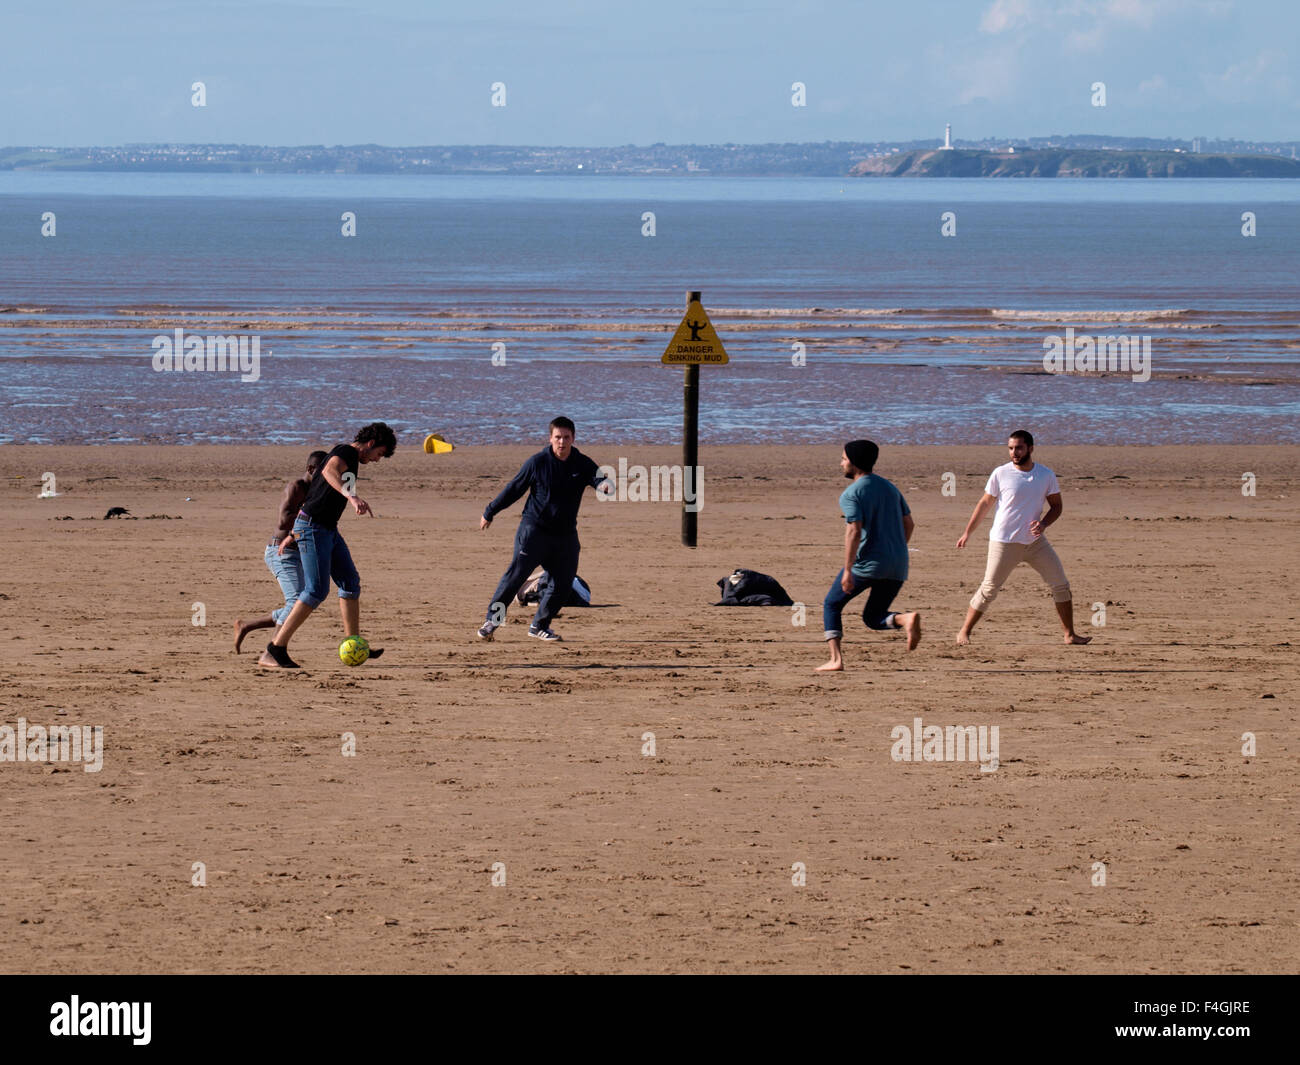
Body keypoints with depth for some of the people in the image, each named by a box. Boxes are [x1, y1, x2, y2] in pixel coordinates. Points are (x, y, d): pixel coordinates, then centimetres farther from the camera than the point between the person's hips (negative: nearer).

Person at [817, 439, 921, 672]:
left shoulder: (851, 494, -8)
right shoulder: (890, 488, 15)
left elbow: (854, 532, -19)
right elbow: (909, 524, 17)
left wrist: (847, 570, -19)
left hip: (867, 563, -6)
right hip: (897, 567, 6)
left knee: (831, 606, 12)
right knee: (873, 618, 17)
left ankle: (836, 660, -1)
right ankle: (906, 619, -15)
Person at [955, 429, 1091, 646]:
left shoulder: (1046, 475, 0)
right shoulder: (1000, 474, -6)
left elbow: (1056, 506, 9)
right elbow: (984, 504, 5)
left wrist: (1043, 523, -11)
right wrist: (967, 533, 8)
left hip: (1035, 542, 3)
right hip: (1004, 544, -3)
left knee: (1061, 585, 2)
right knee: (989, 590, -4)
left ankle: (1069, 634, 11)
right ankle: (964, 631, 9)